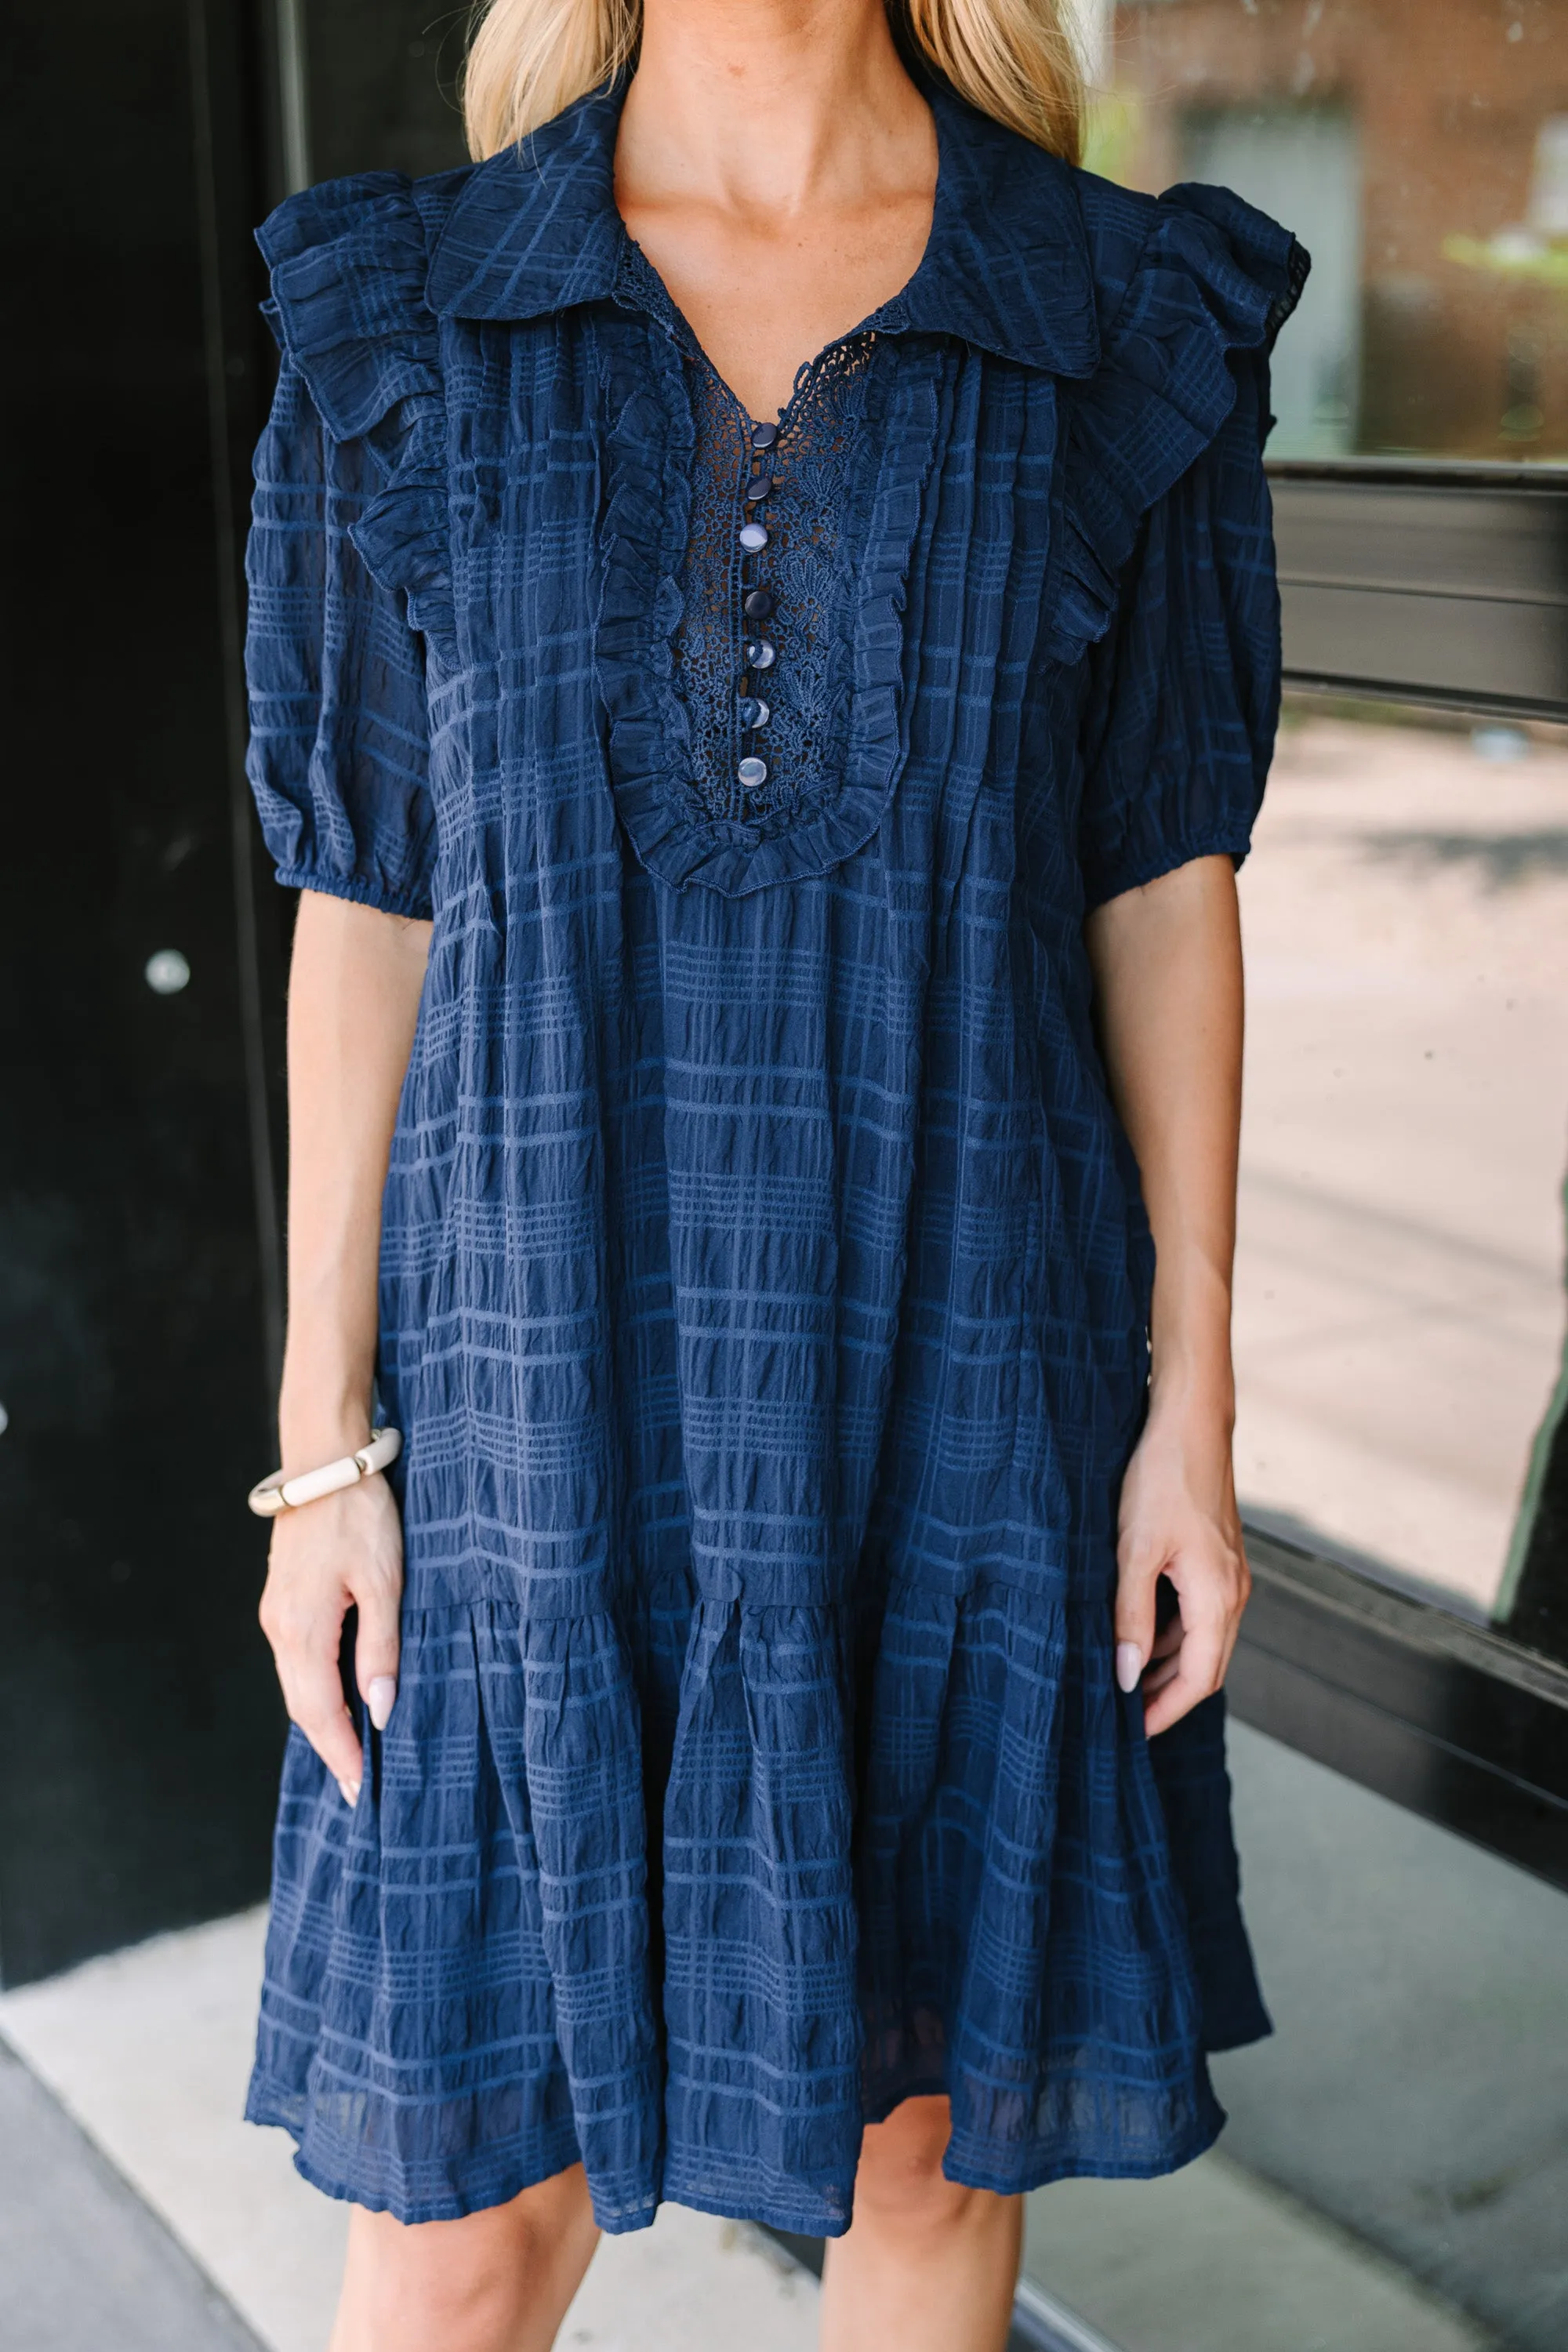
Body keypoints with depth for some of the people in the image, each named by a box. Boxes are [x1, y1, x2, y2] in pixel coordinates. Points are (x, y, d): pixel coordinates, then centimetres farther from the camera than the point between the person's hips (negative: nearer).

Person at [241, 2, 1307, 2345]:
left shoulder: (1124, 320, 1)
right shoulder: (411, 327, 1)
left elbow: (1164, 886, 3)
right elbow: (365, 906, 2)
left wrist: (1193, 1404, 0)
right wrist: (323, 1440, 0)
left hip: (961, 1366, 1)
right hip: (557, 1369, 0)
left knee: (929, 2110, 16)